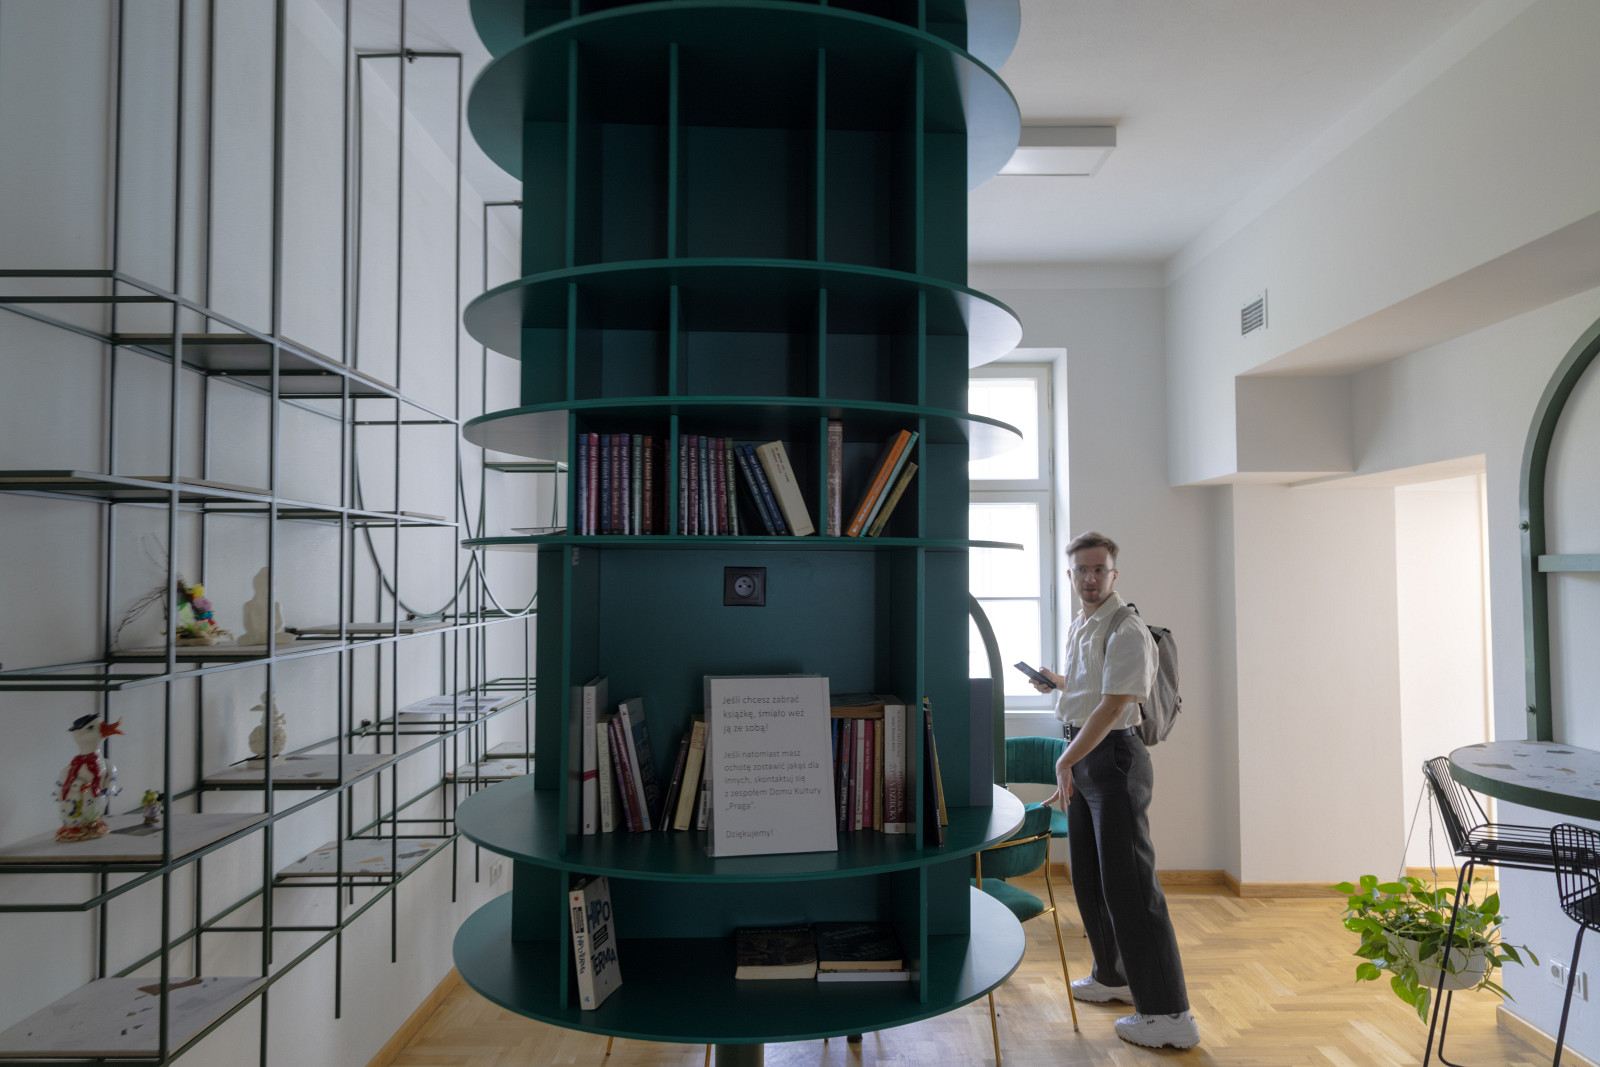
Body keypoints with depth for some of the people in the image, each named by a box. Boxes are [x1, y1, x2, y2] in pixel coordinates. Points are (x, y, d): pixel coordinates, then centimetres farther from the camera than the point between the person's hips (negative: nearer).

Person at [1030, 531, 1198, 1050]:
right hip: (1080, 756, 10)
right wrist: (1059, 683, 14)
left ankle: (1168, 1014, 1)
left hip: (1113, 755, -10)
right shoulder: (1078, 627, 14)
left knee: (1127, 882, -8)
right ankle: (1113, 976, 36)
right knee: (1088, 876, 18)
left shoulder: (1126, 632, -16)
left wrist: (1065, 762, -20)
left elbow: (1112, 706, -21)